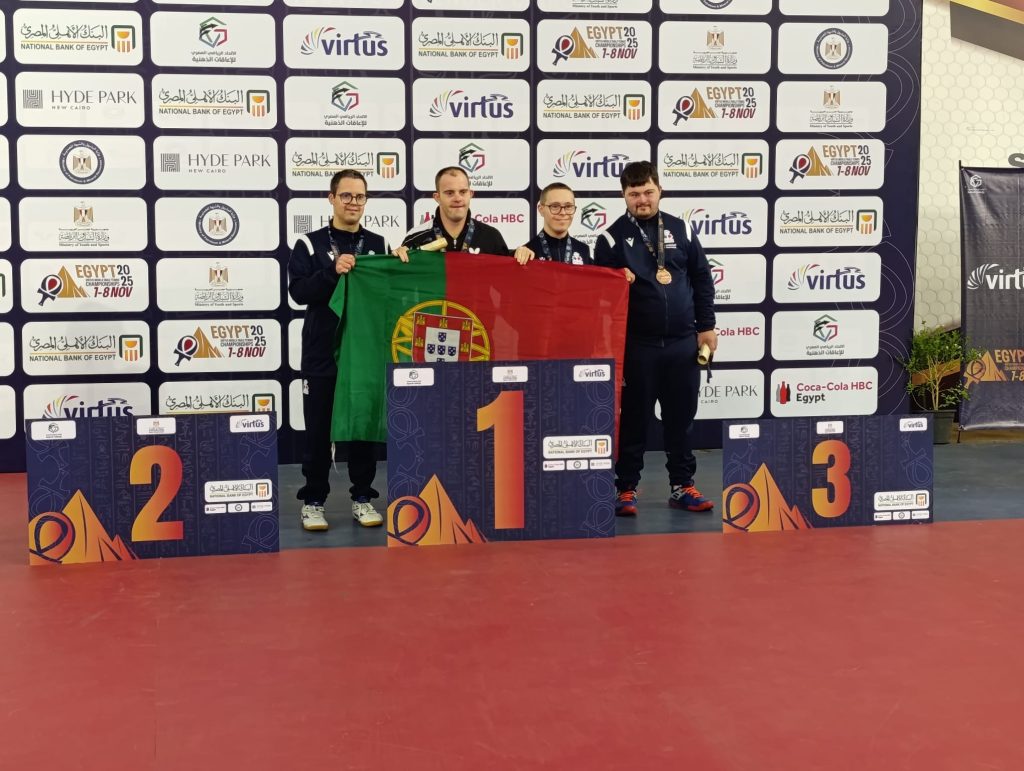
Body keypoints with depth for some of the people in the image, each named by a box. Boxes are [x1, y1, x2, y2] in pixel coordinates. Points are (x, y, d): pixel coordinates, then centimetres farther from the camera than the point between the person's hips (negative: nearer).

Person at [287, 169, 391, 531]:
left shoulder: (379, 245, 10)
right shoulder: (310, 244, 1)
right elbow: (298, 291, -11)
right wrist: (333, 272, -24)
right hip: (322, 355, -2)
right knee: (319, 430, 3)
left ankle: (363, 497, 18)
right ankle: (313, 500, 13)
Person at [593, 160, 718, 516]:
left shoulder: (680, 230, 8)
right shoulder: (613, 238, -1)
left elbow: (702, 279, 12)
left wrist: (706, 326, 8)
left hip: (683, 342, 3)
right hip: (637, 345, -3)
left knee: (681, 416, 9)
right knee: (634, 418, 4)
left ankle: (682, 485, 20)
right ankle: (626, 488, 13)